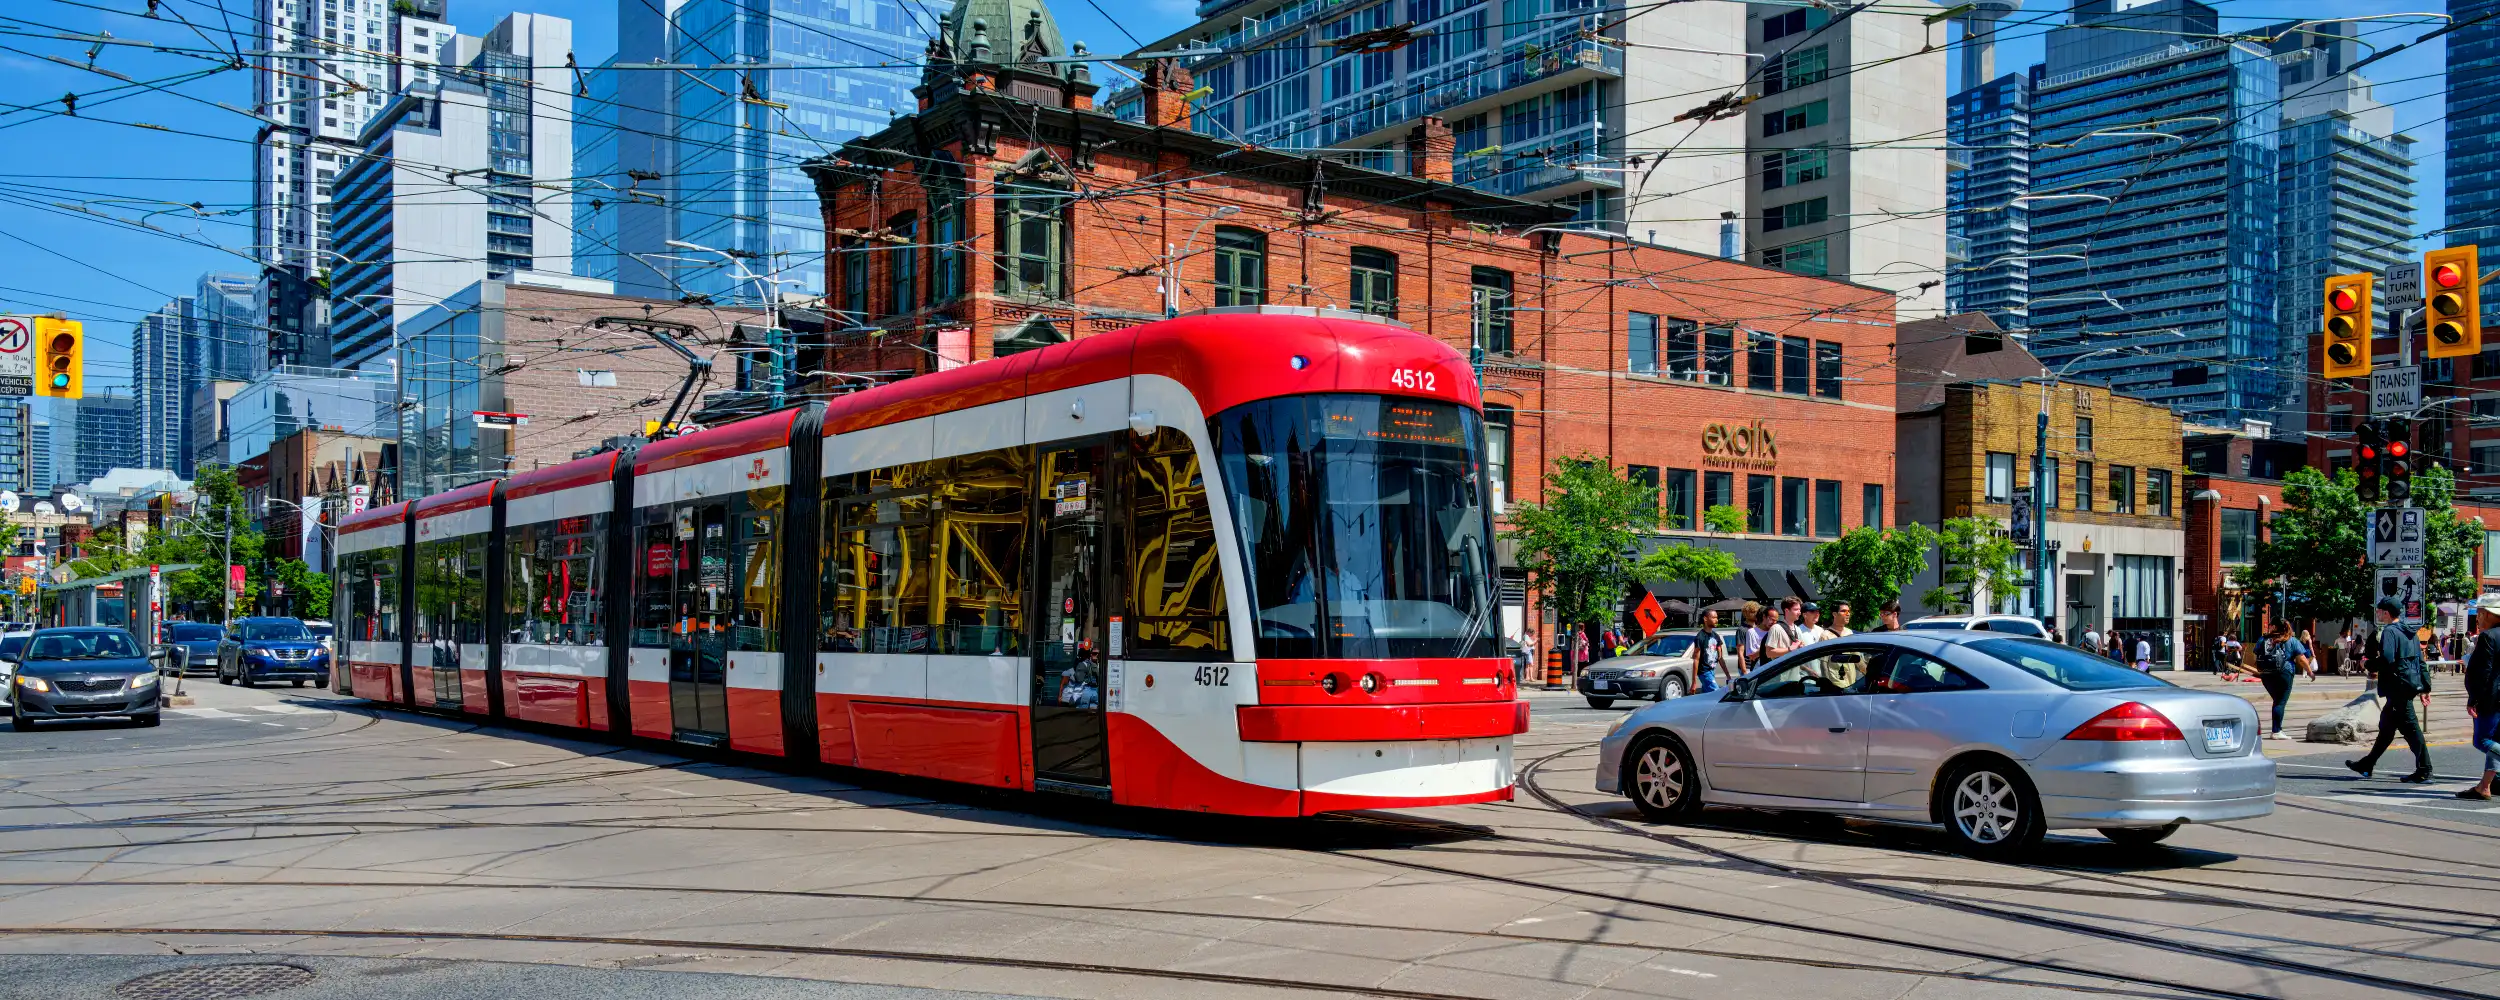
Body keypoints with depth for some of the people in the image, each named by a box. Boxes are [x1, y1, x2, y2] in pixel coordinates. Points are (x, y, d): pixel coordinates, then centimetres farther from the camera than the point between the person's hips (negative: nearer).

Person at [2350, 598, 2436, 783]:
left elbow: (2387, 659, -25)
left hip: (2398, 686, -10)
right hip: (2411, 684, 10)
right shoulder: (2409, 633, 16)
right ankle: (2367, 764, 26)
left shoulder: (2389, 631, -13)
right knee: (2386, 726, 16)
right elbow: (2420, 661, 18)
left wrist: (2372, 666, -6)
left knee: (2410, 727, -7)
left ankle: (2424, 771, -7)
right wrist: (2425, 685, 19)